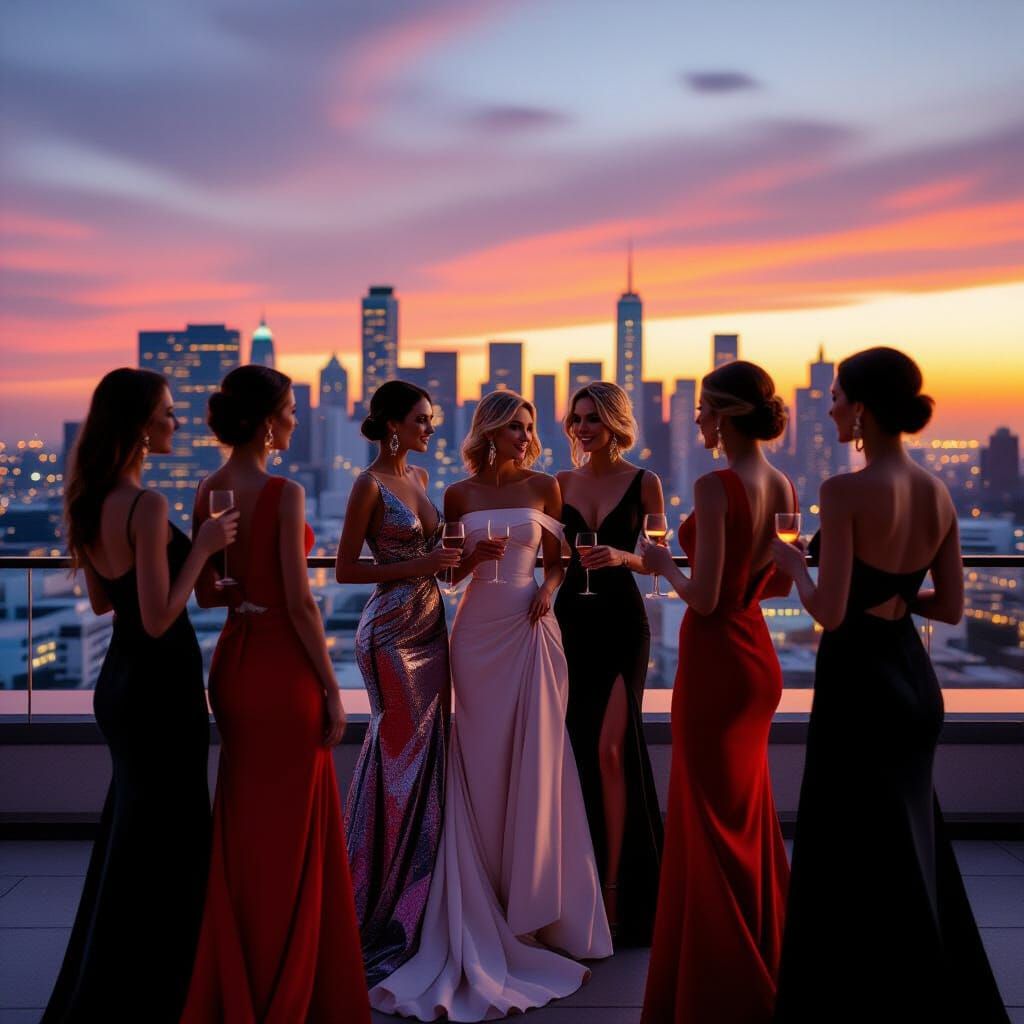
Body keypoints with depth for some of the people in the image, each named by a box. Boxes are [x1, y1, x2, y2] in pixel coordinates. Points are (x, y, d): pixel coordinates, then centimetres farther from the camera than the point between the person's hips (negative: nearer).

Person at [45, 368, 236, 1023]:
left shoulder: (87, 503, 6)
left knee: (129, 835, 23)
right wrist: (201, 549, -16)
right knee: (166, 840, 4)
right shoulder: (147, 505, -21)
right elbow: (158, 620, -23)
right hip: (162, 683, -10)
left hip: (120, 679, 10)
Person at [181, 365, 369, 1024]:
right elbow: (300, 603, -17)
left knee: (241, 828, 19)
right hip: (283, 668, -7)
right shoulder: (284, 494, -16)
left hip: (233, 663, 8)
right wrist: (332, 692, -10)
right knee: (291, 834, 5)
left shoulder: (209, 492, 5)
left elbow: (205, 592, 9)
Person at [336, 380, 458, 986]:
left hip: (431, 624, 8)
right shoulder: (370, 485, -11)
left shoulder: (419, 477, 12)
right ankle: (377, 902, 14)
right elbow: (346, 570, -12)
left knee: (429, 751, 10)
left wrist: (451, 557, 3)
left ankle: (415, 896, 23)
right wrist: (419, 566, -17)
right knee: (400, 753, -1)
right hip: (392, 630, -8)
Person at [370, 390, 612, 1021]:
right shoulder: (461, 495, 5)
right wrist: (473, 558, -12)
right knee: (483, 760, 3)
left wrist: (549, 590, -8)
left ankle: (534, 898, 16)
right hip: (479, 630, 0)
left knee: (535, 759, 2)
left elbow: (556, 561, 12)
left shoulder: (544, 488, 6)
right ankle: (486, 903, 15)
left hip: (532, 630, 0)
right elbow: (446, 572, 8)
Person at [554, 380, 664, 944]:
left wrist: (622, 557, -18)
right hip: (572, 620, 4)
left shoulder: (644, 483, -1)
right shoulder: (562, 483, 9)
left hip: (622, 623, -4)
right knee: (577, 748, 7)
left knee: (609, 749, -11)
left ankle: (616, 888, -2)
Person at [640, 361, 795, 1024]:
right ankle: (763, 960, 36)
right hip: (758, 655, 8)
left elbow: (703, 597, -21)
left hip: (715, 658, -8)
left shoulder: (715, 487, -20)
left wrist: (664, 563, -4)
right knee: (750, 811, 21)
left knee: (709, 818, 5)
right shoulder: (783, 487, 4)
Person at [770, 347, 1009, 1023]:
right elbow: (951, 608, 7)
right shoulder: (938, 494, 3)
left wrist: (795, 563, -3)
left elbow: (829, 611, -21)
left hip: (858, 680, -8)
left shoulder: (846, 492, -19)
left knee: (856, 860, 6)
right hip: (914, 678, 8)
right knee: (912, 851, 22)